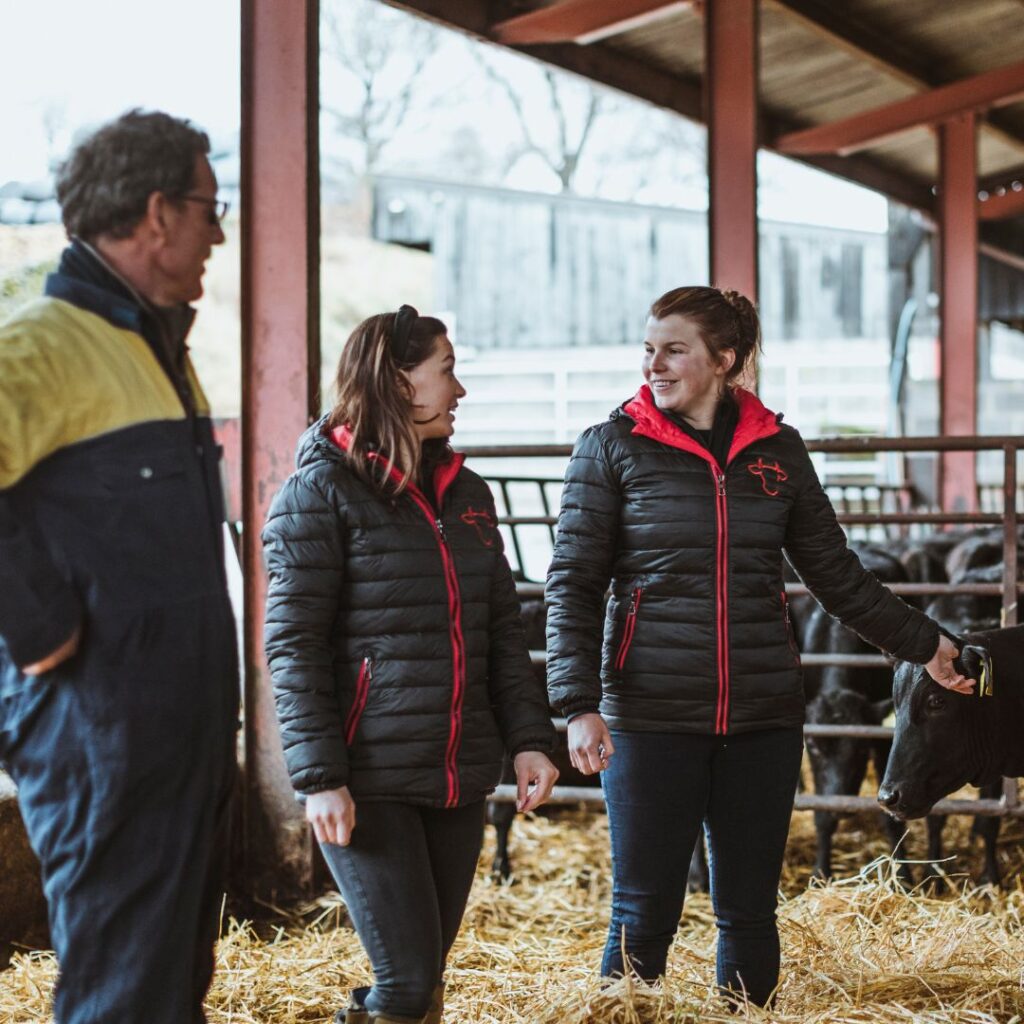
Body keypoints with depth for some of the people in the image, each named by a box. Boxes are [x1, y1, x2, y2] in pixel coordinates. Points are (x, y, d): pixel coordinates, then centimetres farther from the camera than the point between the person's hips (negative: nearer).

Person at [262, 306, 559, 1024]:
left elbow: (503, 631, 16)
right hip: (371, 783, -6)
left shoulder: (467, 494, 15)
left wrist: (529, 739, 5)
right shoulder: (323, 490, -5)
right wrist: (319, 777, -16)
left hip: (460, 778, 6)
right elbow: (294, 645, -9)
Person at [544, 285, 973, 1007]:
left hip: (762, 718, 3)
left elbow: (836, 574, 17)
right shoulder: (612, 447, 1)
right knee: (644, 912, -2)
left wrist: (922, 643, 18)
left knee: (750, 912, 7)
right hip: (652, 717, -3)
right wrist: (579, 704, -12)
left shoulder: (778, 450, 8)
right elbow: (573, 583, -2)